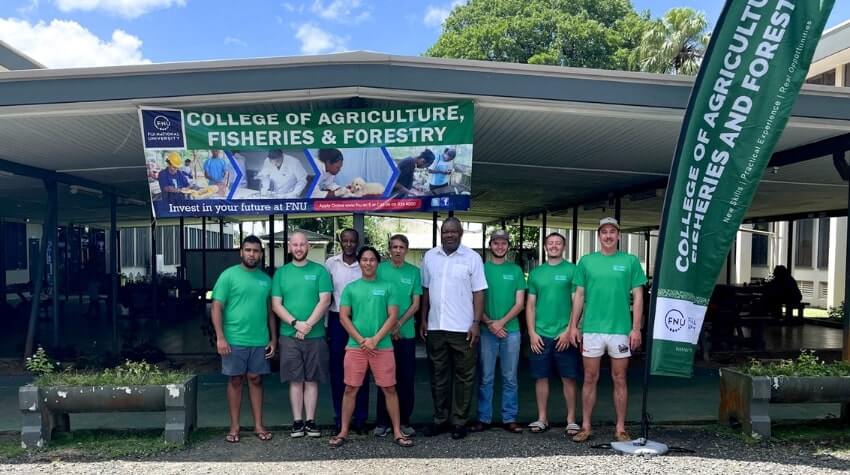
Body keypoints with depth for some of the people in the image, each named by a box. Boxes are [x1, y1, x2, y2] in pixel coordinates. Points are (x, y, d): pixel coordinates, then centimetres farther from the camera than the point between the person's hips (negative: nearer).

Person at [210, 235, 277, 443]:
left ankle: (259, 426, 17)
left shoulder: (266, 279, 9)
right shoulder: (229, 275, -4)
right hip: (234, 340, -3)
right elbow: (217, 307, -6)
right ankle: (234, 426, 17)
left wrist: (273, 339, 9)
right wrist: (220, 337, -14)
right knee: (235, 381, 6)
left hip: (260, 341, 3)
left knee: (256, 380, 10)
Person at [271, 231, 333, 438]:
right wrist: (295, 323, -13)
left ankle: (310, 421, 13)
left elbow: (325, 300, -6)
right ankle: (297, 421, 13)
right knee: (295, 380, 5)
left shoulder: (320, 271, 3)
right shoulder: (281, 273, 7)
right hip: (289, 336, 1)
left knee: (312, 380, 5)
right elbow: (276, 304, 1)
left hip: (315, 336, -1)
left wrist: (308, 325, -15)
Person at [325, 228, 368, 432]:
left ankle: (361, 417, 14)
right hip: (337, 320, 1)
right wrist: (325, 325, 2)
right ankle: (340, 417, 17)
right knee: (338, 370, 6)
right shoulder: (331, 263, 1)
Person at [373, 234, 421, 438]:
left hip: (407, 333, 1)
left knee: (407, 378, 5)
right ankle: (382, 422, 14)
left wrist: (399, 324, -10)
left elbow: (416, 304, 2)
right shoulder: (380, 269, 0)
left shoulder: (414, 272, 2)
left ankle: (405, 421, 17)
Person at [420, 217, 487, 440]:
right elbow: (425, 290, 12)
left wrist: (476, 323, -10)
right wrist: (423, 320, 9)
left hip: (463, 328, -3)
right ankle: (440, 419, 24)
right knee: (438, 376, 12)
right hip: (435, 327, 3)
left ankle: (460, 422, 16)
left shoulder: (472, 258, -3)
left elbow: (479, 292, -4)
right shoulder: (429, 257, 7)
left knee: (464, 377, 5)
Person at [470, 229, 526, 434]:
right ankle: (484, 418, 11)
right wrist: (488, 323, -10)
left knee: (510, 378, 6)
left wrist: (501, 322, -10)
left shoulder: (515, 270, 7)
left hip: (511, 331, 1)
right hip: (486, 331, -1)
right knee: (486, 378, 3)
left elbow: (519, 303, 2)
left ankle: (509, 419, 14)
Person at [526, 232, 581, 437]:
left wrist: (569, 331, -10)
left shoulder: (572, 270, 1)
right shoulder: (536, 272, 10)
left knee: (568, 378, 3)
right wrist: (532, 332, 0)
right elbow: (530, 305, 10)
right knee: (541, 377, 7)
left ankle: (571, 419, 14)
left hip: (564, 335, -3)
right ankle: (542, 418, 18)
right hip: (540, 335, 3)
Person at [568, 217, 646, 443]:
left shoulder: (630, 261, 3)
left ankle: (620, 428, 18)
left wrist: (636, 328, -4)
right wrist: (573, 325, 4)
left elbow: (638, 296, 2)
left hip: (621, 329, -1)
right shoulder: (586, 261, 7)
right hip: (591, 329, 1)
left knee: (619, 379, 8)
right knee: (590, 379, 7)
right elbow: (579, 295, 8)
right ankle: (586, 427, 16)